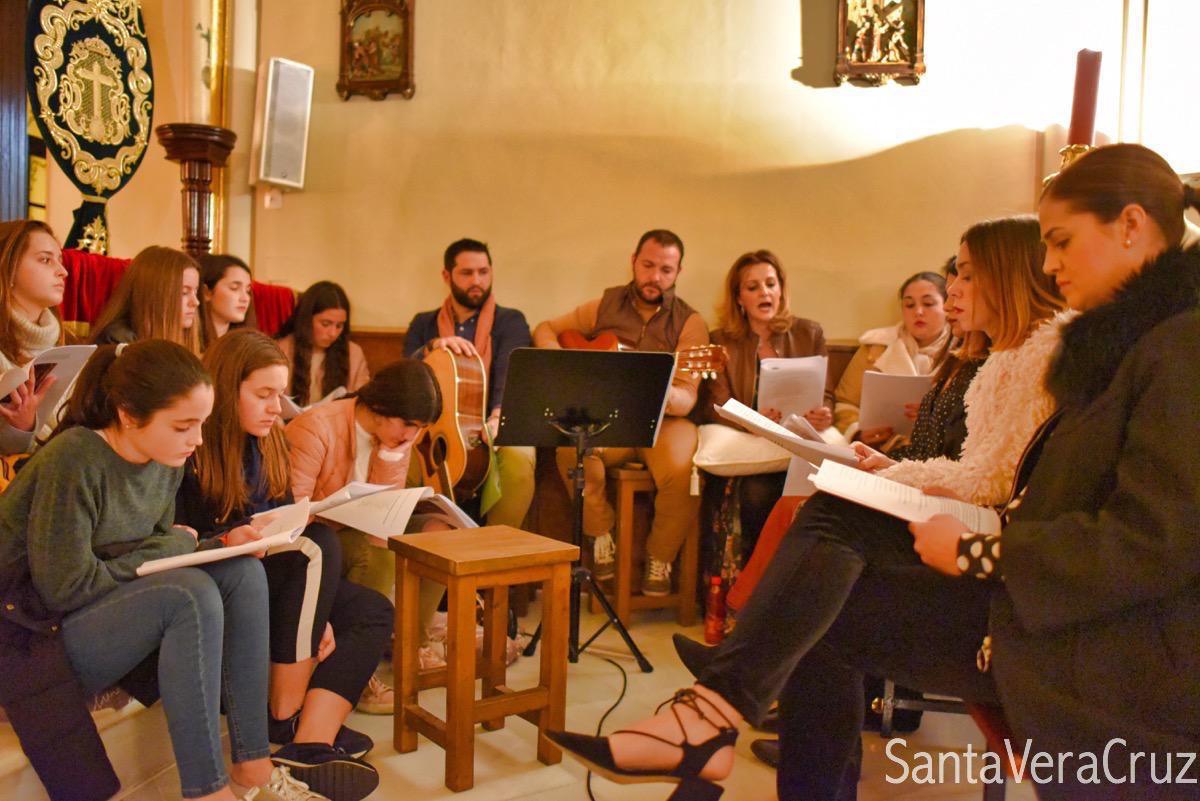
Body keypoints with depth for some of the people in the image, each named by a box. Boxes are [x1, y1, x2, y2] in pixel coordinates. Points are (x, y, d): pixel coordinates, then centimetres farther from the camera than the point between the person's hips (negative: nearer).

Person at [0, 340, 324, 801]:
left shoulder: (167, 461, 0)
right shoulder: (74, 460, -24)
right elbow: (66, 587, -24)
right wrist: (175, 544, -15)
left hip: (110, 615, 8)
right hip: (37, 639, -8)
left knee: (242, 572, -11)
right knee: (191, 593, -30)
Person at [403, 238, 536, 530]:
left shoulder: (511, 321, 7)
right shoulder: (423, 324, 16)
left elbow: (511, 375, -12)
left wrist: (498, 417, -33)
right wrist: (433, 347, -17)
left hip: (489, 431, -1)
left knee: (519, 457, -35)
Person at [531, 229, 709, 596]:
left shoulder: (689, 322, 0)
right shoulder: (607, 305, 9)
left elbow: (686, 399, -9)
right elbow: (546, 329, 17)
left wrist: (660, 391, -32)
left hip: (662, 422, -1)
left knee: (683, 471, -33)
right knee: (571, 444, -32)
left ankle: (659, 559, -5)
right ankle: (601, 538, -9)